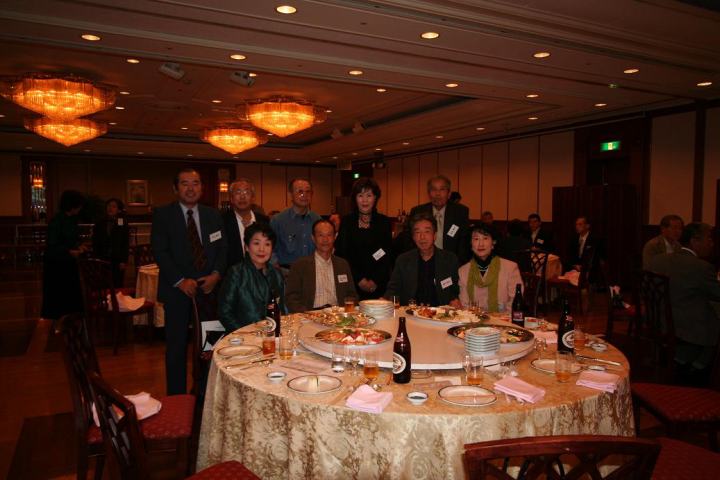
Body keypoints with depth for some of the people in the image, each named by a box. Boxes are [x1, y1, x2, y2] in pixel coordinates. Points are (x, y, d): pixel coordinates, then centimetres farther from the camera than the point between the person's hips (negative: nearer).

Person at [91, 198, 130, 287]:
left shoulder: (123, 224, 1)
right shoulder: (99, 224, 8)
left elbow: (126, 244, -1)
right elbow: (95, 243, 9)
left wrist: (124, 261, -7)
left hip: (117, 261, -2)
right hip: (102, 260, 2)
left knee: (117, 286, -1)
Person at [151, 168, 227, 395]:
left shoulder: (213, 215, 11)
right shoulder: (163, 214, 1)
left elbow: (222, 247, 9)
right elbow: (159, 251, -7)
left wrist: (216, 274, -7)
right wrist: (180, 281, -14)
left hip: (209, 287, 3)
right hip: (177, 289, -2)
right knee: (177, 345, 4)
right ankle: (177, 397, 17)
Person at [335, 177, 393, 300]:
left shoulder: (384, 222, 6)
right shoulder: (346, 222, 5)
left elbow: (387, 256, 4)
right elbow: (341, 254, 1)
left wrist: (375, 281, -7)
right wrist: (359, 280, -6)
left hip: (378, 284, 1)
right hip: (353, 283, 0)